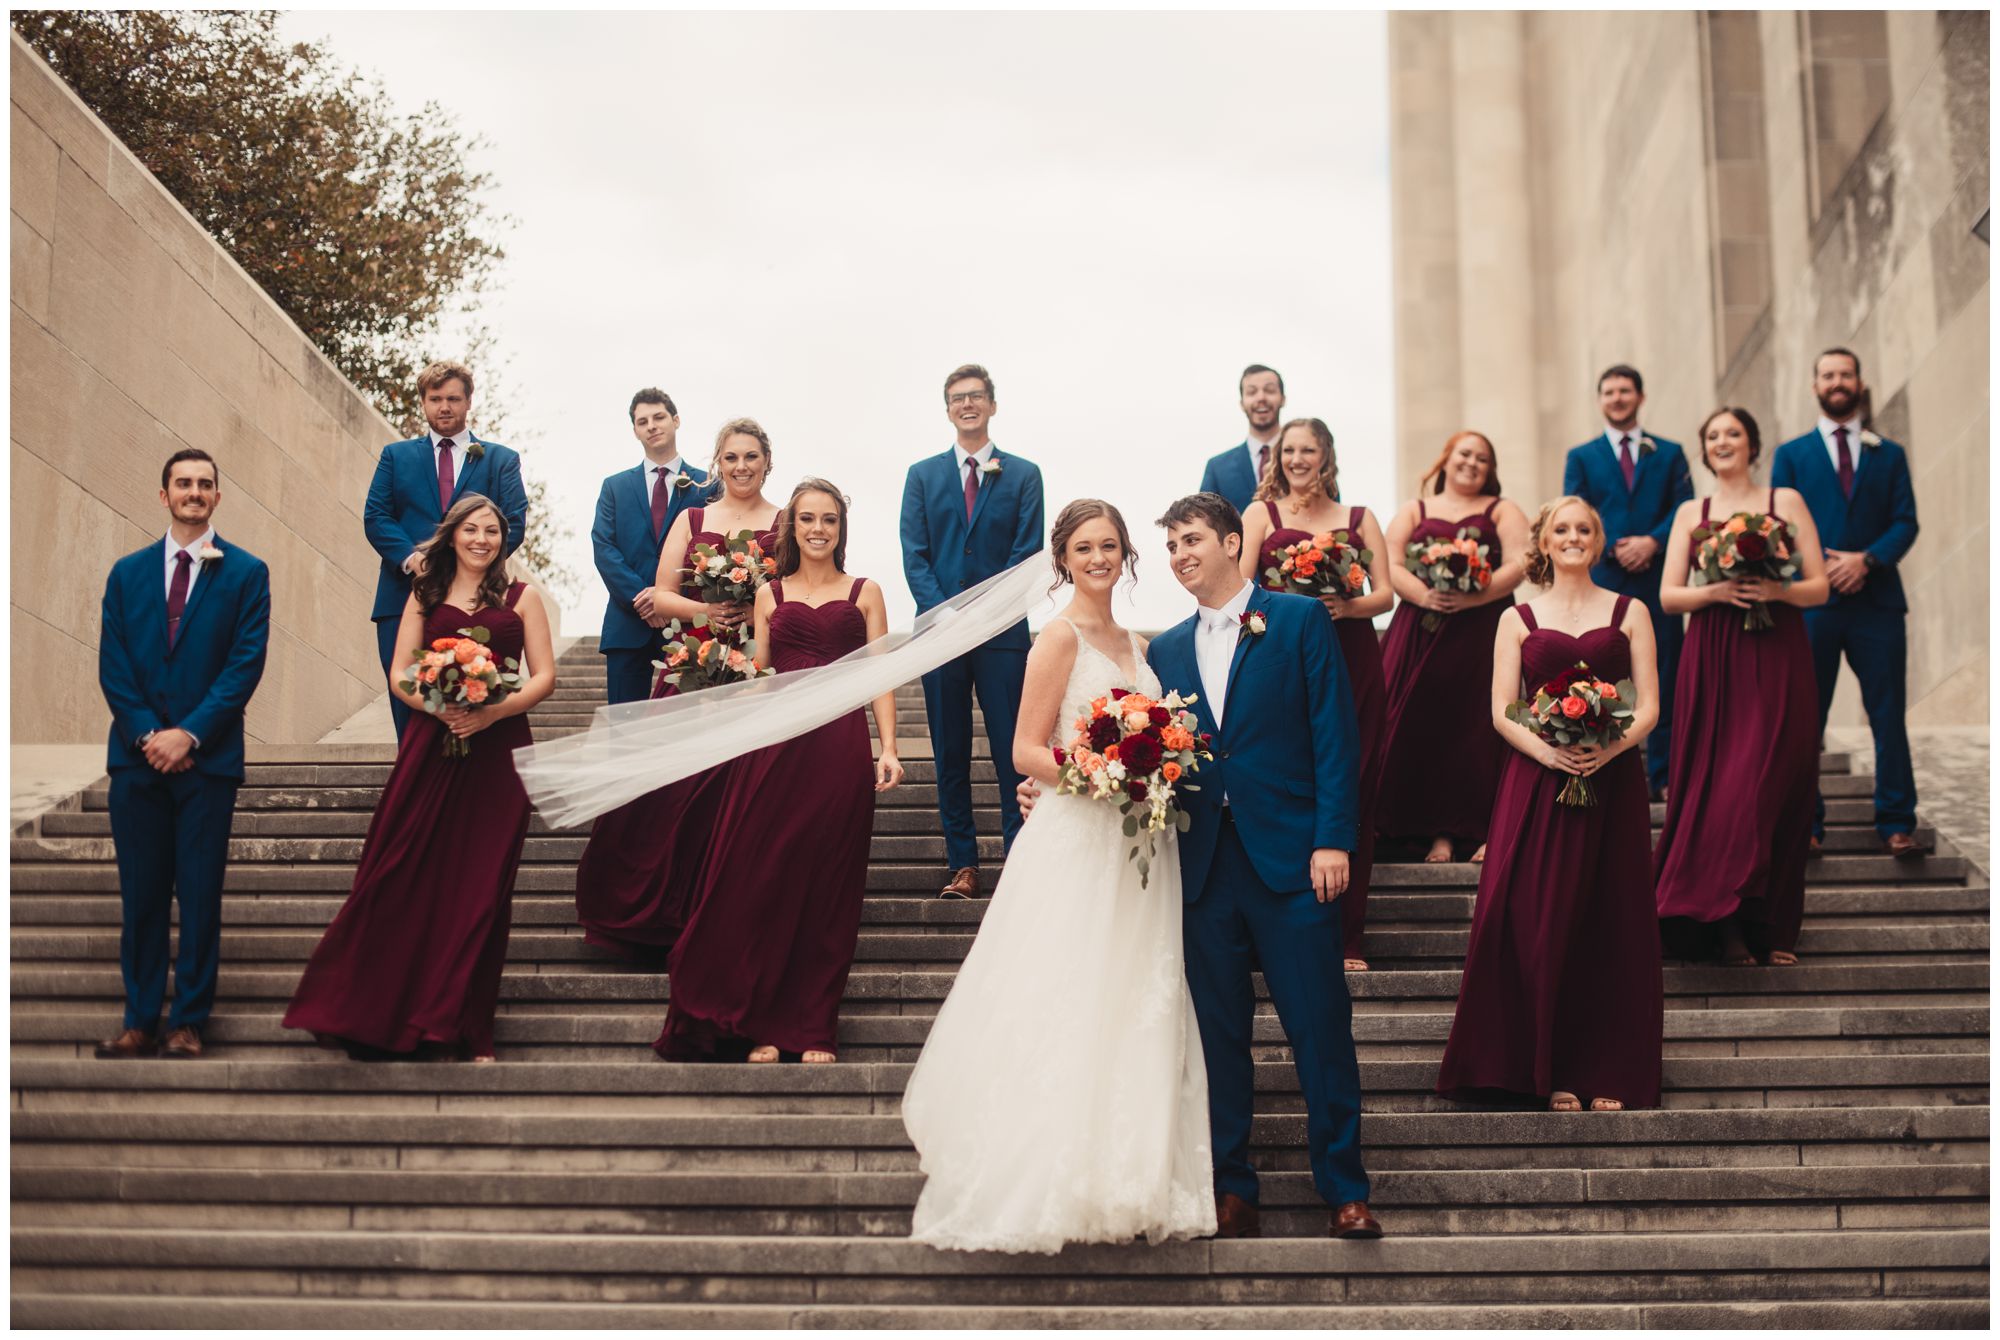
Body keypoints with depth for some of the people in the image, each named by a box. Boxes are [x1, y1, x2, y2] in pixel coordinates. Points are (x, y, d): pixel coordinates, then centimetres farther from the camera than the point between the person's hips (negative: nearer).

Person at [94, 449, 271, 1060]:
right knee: (140, 894, 5)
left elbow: (246, 663, -5)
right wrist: (147, 735, -8)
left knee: (200, 895, 1)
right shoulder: (128, 573, 12)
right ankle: (140, 1020, 13)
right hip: (137, 756, 3)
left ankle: (189, 1023, 9)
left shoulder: (246, 572, 3)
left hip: (208, 758, -2)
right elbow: (112, 665, 6)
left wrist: (189, 734, -12)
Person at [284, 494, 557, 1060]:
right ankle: (376, 1019, 3)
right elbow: (401, 677, 8)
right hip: (430, 749, 1)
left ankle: (464, 1031, 6)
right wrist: (441, 708, -12)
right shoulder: (425, 596, 14)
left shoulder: (521, 597, 11)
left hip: (497, 751, -1)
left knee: (479, 889, -2)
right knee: (403, 881, -6)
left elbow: (544, 677, 4)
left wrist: (493, 711, -13)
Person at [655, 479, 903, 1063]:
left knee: (827, 887, 0)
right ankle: (762, 1023, 7)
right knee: (763, 881, -3)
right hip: (775, 745, 1)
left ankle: (814, 1028, 7)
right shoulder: (770, 594, 16)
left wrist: (888, 750, -5)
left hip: (841, 746, -1)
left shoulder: (865, 593, 12)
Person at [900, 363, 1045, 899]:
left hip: (1002, 633, -2)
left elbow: (1026, 553, 1)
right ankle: (962, 864, 9)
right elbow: (914, 555, 5)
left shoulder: (1023, 474, 8)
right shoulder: (922, 475, 12)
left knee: (1013, 751, -4)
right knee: (950, 754, 4)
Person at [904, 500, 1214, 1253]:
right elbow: (1027, 751, -9)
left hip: (1138, 848, 7)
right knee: (1067, 1012, -6)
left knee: (1133, 1014, 7)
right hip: (1075, 847, -7)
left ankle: (1124, 1182, 15)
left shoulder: (1136, 645, 17)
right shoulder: (1061, 638, -5)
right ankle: (1043, 1187, 1)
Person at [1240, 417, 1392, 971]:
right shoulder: (1262, 514, 13)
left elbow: (1385, 594, 9)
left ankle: (1345, 936, 4)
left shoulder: (1359, 519, 17)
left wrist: (1346, 606, -11)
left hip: (1352, 661, 1)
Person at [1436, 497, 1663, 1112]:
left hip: (1613, 778, 1)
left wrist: (1613, 746, -16)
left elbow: (1649, 705, 4)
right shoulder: (1518, 619, 10)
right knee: (1540, 922, -6)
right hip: (1537, 782, 0)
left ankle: (1609, 1073, 6)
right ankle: (1552, 1070, 3)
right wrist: (1547, 750, -16)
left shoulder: (1630, 612, 11)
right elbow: (1502, 712, 3)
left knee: (1613, 924, -1)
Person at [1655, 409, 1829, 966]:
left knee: (1771, 787, -5)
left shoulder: (1786, 501, 9)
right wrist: (1714, 591, -12)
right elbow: (1669, 596, 6)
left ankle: (1772, 929, 3)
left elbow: (1820, 586, 5)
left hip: (1777, 659, -1)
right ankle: (1725, 925, 2)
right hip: (1713, 663, 1)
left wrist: (1777, 590, -15)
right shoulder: (1691, 513, 13)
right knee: (1714, 788, -4)